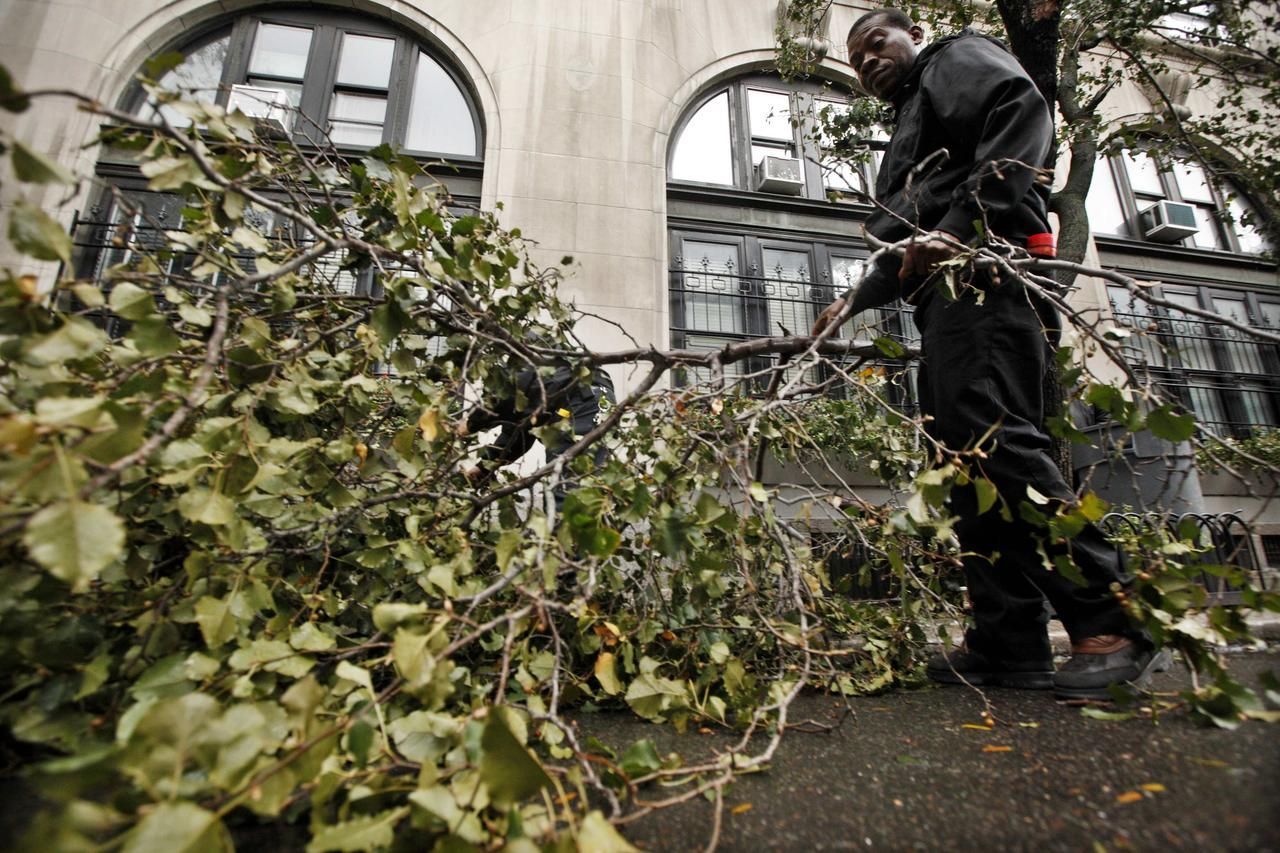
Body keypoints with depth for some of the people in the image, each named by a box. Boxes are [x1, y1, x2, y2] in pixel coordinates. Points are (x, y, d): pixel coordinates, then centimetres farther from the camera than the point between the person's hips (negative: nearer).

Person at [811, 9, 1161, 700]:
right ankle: (1010, 643, -2)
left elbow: (1021, 112, -8)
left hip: (984, 277, -9)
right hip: (944, 299, 9)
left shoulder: (956, 58, 15)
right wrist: (855, 298, 27)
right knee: (966, 460, -2)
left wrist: (962, 227, -20)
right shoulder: (908, 126, 38)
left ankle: (1108, 625, -17)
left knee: (994, 436, -23)